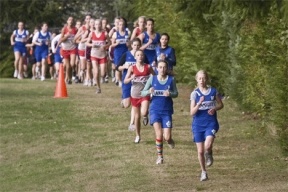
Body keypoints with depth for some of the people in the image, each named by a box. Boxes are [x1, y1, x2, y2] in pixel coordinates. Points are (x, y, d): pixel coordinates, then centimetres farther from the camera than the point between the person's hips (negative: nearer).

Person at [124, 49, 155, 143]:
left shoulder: (148, 67, -1)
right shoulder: (132, 68, -2)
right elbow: (125, 81, -6)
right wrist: (131, 78, -26)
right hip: (135, 94, 1)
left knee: (144, 113, -25)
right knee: (137, 116, 9)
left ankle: (145, 116, 13)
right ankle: (137, 136, 26)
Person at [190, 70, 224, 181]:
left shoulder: (213, 91, -1)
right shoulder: (195, 94, -3)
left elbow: (221, 104, 12)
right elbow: (192, 112, -8)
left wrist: (214, 109, -9)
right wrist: (199, 104, -25)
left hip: (211, 123, -1)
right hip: (198, 125, 1)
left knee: (207, 146, -24)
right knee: (200, 151, 4)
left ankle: (209, 155, 12)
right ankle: (203, 172, 22)